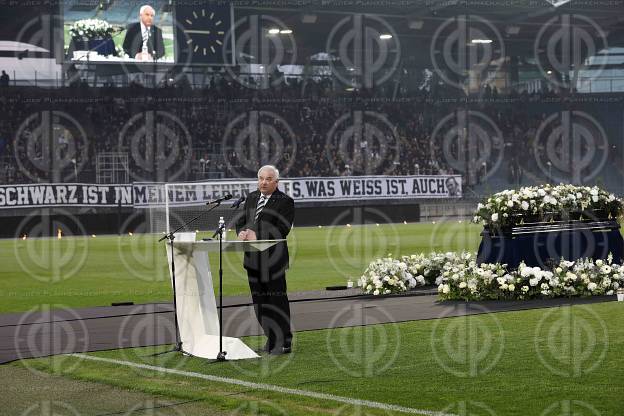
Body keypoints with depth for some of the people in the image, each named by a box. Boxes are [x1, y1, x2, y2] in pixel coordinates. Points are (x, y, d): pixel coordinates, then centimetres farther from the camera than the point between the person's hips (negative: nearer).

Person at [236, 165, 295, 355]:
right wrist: (242, 232, -8)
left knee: (276, 299, -5)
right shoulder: (251, 198, 16)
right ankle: (271, 339, 20)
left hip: (273, 259, -7)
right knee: (259, 300, 11)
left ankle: (283, 343, 2)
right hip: (253, 259, 7)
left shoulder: (285, 201, -6)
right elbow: (241, 221, 15)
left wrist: (257, 236, -21)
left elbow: (282, 229, -15)